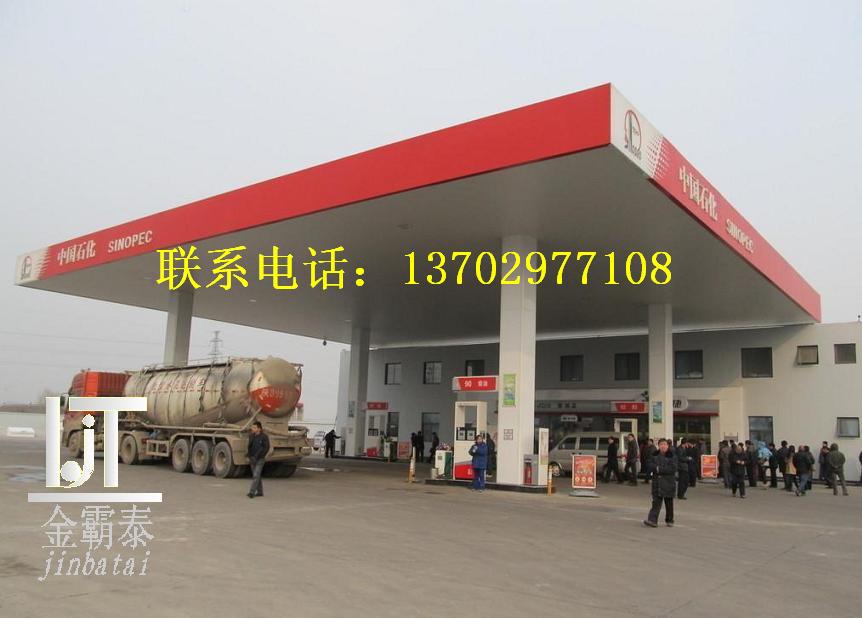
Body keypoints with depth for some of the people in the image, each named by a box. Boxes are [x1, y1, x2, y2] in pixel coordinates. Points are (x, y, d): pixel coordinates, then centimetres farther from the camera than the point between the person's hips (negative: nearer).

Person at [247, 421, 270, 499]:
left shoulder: (264, 437, -12)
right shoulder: (251, 436, 5)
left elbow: (266, 448, -14)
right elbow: (249, 447, 13)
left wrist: (257, 457, -18)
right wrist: (250, 458, 0)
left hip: (260, 459, -6)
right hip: (252, 459, 6)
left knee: (256, 475, -13)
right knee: (256, 476, 11)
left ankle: (251, 492, -15)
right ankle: (260, 492, 21)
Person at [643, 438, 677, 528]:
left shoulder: (671, 456, -4)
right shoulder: (655, 456, 7)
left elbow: (673, 469, -15)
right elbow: (650, 466, -3)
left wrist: (659, 469, -18)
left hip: (668, 483, -2)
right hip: (657, 482, 2)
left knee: (669, 503, 9)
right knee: (656, 502, -3)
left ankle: (669, 520, 22)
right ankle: (652, 520, -9)